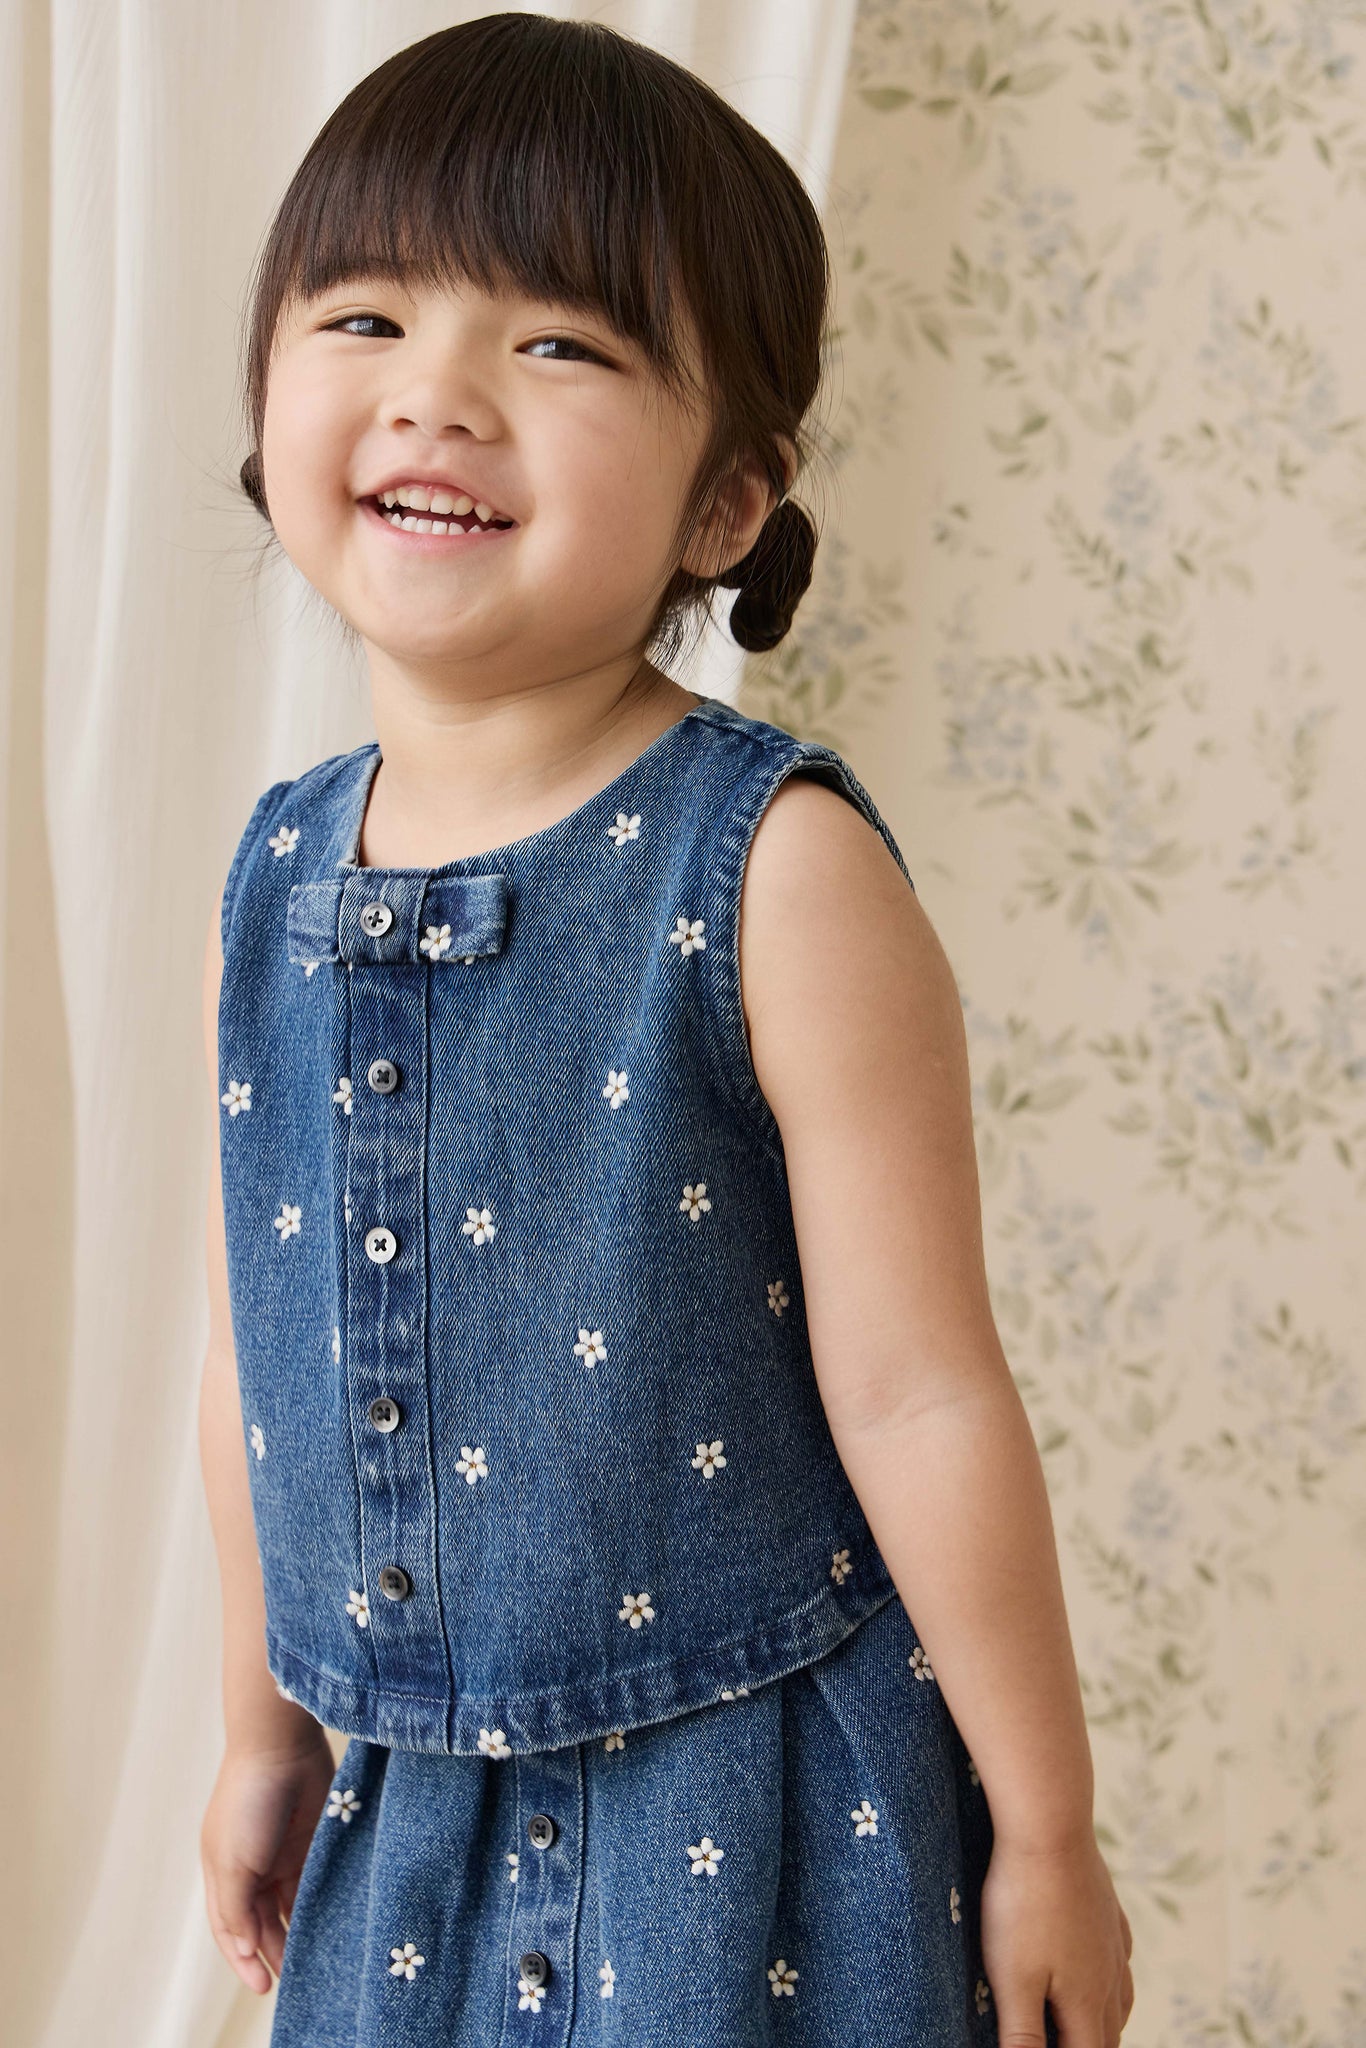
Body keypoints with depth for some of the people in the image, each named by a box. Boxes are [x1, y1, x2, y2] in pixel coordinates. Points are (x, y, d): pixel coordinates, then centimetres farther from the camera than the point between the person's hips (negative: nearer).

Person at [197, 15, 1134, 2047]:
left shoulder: (779, 871, -18)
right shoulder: (272, 880, -1)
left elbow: (918, 1394, -15)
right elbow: (255, 1350, 9)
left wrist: (1045, 1835, -9)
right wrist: (264, 1727, 17)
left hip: (752, 1802, -5)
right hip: (412, 1808, 5)